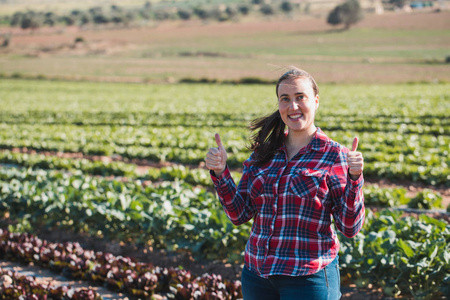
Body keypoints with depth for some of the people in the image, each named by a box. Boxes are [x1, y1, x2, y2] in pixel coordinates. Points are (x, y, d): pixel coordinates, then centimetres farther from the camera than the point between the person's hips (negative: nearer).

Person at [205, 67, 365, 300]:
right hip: (257, 276, 4)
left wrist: (354, 178, -21)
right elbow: (239, 215, 5)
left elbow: (350, 228, -9)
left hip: (308, 278, -4)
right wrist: (219, 172, -7)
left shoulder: (334, 156, -6)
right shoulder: (262, 153, 6)